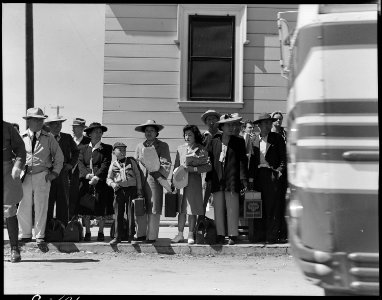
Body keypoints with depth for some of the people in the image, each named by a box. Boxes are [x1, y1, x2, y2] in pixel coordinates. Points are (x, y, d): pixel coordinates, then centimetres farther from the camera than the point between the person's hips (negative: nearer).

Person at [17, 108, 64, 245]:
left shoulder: (49, 138, 5)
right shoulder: (22, 138, 4)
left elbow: (59, 156, 13)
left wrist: (55, 172, 4)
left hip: (42, 176, 0)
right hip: (24, 177, 1)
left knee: (41, 207, 1)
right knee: (23, 207, 3)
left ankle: (40, 236, 10)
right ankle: (25, 235, 17)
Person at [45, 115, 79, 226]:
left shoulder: (67, 137, 11)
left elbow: (76, 151, 20)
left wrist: (71, 164, 7)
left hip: (63, 173, 3)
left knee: (63, 203, 4)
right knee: (48, 202, 0)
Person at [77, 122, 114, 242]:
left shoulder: (107, 148, 9)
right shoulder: (83, 148, 14)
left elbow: (105, 164, -2)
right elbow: (80, 163, 3)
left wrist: (97, 177, -16)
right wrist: (88, 175, -15)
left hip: (101, 182, -1)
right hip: (86, 182, 1)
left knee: (101, 209, -2)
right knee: (85, 209, -1)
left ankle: (101, 232, 9)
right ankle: (87, 233, 8)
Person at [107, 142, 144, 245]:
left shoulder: (131, 161, 7)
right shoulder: (113, 165, 7)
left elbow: (138, 176, 9)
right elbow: (108, 178, 13)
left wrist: (139, 190, 5)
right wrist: (112, 184, -10)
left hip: (131, 189, -1)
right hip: (119, 190, 1)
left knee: (131, 213, 1)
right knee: (118, 214, 1)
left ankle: (131, 236, 10)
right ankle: (117, 236, 6)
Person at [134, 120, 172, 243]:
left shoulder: (162, 146, 9)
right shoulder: (139, 146, 19)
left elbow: (166, 164, 3)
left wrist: (161, 176, -11)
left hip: (154, 180, -3)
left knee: (153, 210, -5)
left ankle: (152, 236, -2)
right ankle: (141, 234, 10)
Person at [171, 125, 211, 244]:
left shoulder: (201, 150, 0)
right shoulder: (180, 148, 12)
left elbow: (208, 166, -6)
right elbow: (176, 166, 16)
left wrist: (193, 169, -14)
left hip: (194, 181, -3)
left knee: (192, 210, -1)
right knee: (181, 209, 3)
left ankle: (190, 235, 8)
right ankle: (180, 234, 10)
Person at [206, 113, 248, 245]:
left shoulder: (238, 142, 7)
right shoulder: (214, 142, 12)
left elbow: (243, 161, 4)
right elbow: (210, 160, 15)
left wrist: (243, 179, -4)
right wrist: (208, 178, 10)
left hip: (232, 179, -2)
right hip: (217, 180, 2)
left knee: (232, 208, -3)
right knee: (218, 208, 3)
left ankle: (233, 235, 1)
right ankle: (220, 235, 8)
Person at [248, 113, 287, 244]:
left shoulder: (277, 138, 4)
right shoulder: (255, 140, 13)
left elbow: (284, 157, 1)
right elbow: (252, 159, 15)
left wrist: (280, 170, -13)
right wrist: (251, 178, 9)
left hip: (272, 174, -3)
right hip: (258, 175, 3)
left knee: (272, 207, -5)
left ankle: (272, 236, -2)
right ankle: (259, 235, 10)